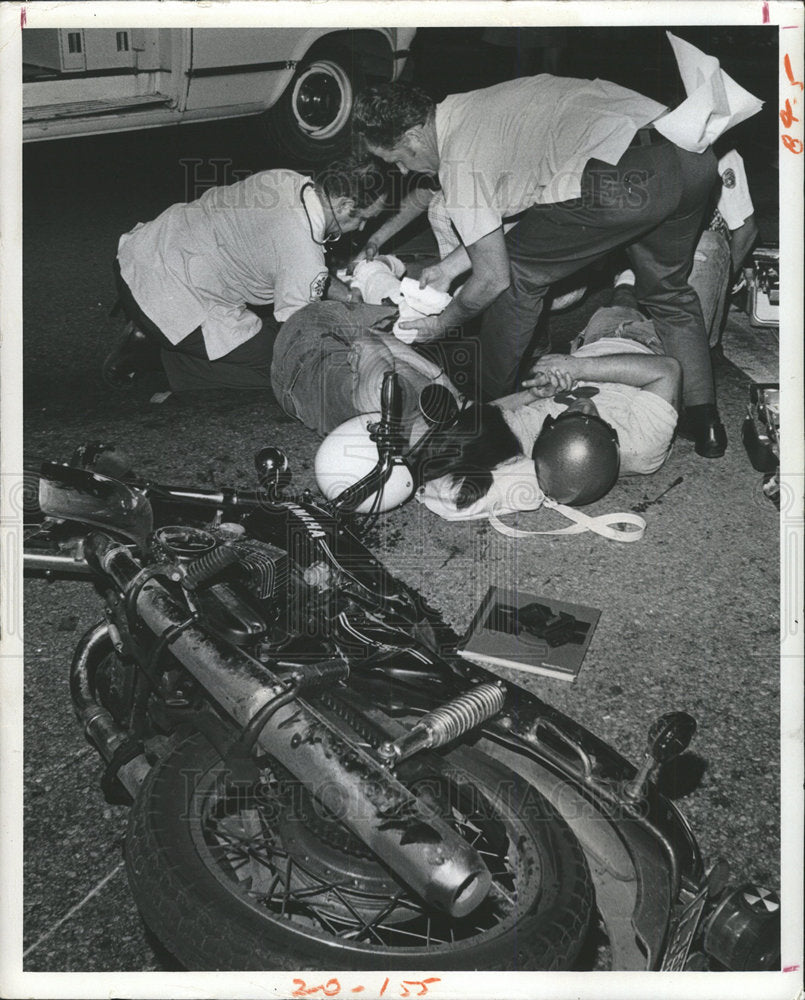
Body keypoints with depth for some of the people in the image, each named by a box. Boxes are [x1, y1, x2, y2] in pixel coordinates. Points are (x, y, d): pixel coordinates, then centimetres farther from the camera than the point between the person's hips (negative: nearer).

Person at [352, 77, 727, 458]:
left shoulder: (459, 163, 0)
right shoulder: (475, 106, 27)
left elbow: (493, 277, 5)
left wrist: (441, 324, 23)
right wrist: (448, 267, 41)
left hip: (626, 180, -9)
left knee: (519, 273, 12)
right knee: (669, 291, 30)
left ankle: (490, 405, 27)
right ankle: (705, 425, 31)